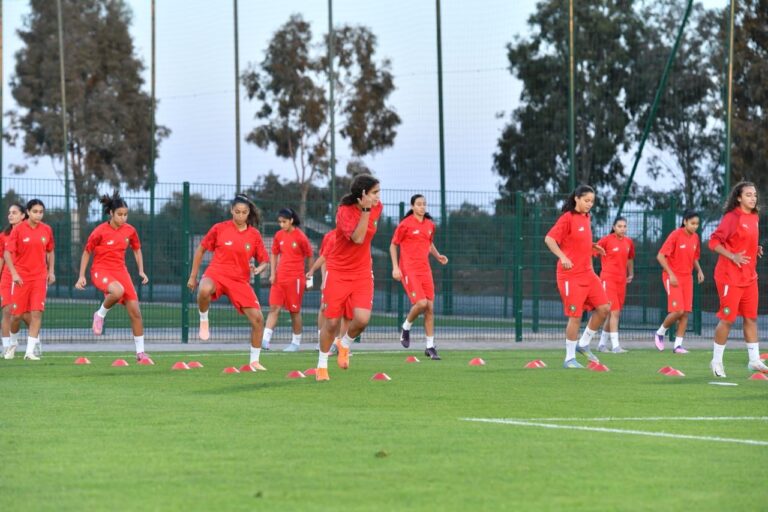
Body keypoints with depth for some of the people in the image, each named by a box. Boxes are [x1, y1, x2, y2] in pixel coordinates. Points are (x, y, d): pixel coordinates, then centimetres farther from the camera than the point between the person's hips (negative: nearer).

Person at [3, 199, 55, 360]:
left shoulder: (47, 230, 4)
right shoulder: (18, 229, -6)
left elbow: (50, 252, 17)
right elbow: (7, 253, -7)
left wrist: (51, 271, 9)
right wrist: (14, 273, -16)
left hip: (40, 276, 2)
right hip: (21, 277, -2)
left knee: (37, 312, -11)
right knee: (17, 314, 3)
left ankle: (31, 350, -11)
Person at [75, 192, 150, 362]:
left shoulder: (130, 231, 0)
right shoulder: (100, 232, -12)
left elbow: (137, 250, 17)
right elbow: (86, 252, -1)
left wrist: (141, 271, 7)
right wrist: (81, 276, -3)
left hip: (120, 270, 5)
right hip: (101, 271, -5)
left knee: (135, 312, -2)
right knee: (118, 291, -39)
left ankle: (140, 352, 9)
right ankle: (100, 315, -8)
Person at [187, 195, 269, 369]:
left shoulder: (254, 235, 3)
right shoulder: (219, 229, -3)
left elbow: (264, 261, 9)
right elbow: (201, 250, 7)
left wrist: (257, 269, -15)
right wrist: (193, 276, 7)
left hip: (240, 280, 3)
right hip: (216, 274, -3)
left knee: (257, 319, -6)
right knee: (204, 291, -40)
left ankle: (254, 360, 12)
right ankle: (204, 320, -9)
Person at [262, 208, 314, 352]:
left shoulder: (300, 237, -9)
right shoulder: (279, 235, 5)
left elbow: (310, 257, -1)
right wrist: (272, 274, 6)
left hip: (295, 279, -4)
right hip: (279, 278, 4)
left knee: (295, 311, 3)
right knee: (274, 308, -4)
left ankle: (296, 342, 13)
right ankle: (265, 340, -11)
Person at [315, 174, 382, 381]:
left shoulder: (377, 208, -2)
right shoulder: (345, 212, -19)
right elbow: (357, 238, -32)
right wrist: (365, 210, -33)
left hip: (362, 272, 4)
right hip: (338, 271, -4)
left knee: (362, 319, -14)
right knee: (332, 321, 0)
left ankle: (344, 345, 20)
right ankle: (322, 365, 20)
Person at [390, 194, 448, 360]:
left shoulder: (430, 225, 10)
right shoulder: (405, 224, -6)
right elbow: (393, 245, 0)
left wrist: (438, 256, 7)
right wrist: (395, 267, -8)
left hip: (425, 270, 6)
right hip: (409, 270, -6)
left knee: (430, 307, 1)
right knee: (421, 303, -20)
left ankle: (430, 347, 8)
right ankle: (406, 328, 10)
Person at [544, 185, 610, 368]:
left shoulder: (586, 217, 12)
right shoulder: (568, 218, -11)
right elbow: (549, 239, -18)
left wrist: (592, 246, 10)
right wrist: (562, 257, -30)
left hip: (588, 273, 8)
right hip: (571, 275, -8)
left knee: (604, 308, 0)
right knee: (575, 316, -5)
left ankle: (583, 344, 15)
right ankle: (570, 358, 6)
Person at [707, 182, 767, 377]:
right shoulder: (732, 217, -14)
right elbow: (714, 242, -15)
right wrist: (732, 256, -24)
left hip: (749, 277, 8)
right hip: (730, 278, -8)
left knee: (751, 318, 8)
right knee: (728, 319, -2)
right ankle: (716, 360, 10)